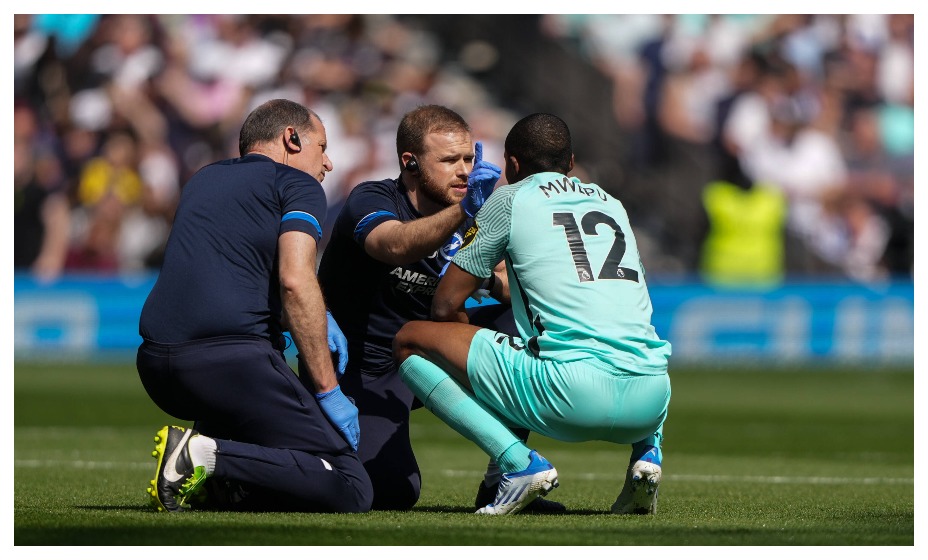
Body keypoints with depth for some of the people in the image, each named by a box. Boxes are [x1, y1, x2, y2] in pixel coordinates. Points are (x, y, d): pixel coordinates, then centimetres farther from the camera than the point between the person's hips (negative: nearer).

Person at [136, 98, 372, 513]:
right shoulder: (297, 184, 6)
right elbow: (295, 280, -10)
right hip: (232, 362, -8)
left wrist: (314, 318, 27)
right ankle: (208, 456, -21)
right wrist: (329, 392, -9)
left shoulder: (203, 179, 28)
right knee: (351, 490, -8)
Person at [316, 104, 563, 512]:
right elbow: (396, 245, -42)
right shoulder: (370, 200, -19)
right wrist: (463, 210, -57)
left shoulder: (468, 224, 1)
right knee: (393, 492, -26)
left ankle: (504, 478, -11)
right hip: (361, 369, -6)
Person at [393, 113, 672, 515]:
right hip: (651, 399, 6)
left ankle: (519, 463, -7)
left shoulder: (511, 199, 11)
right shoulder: (611, 203, 26)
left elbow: (446, 305, 12)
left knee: (410, 341, 7)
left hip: (573, 394, -6)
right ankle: (647, 449, 12)